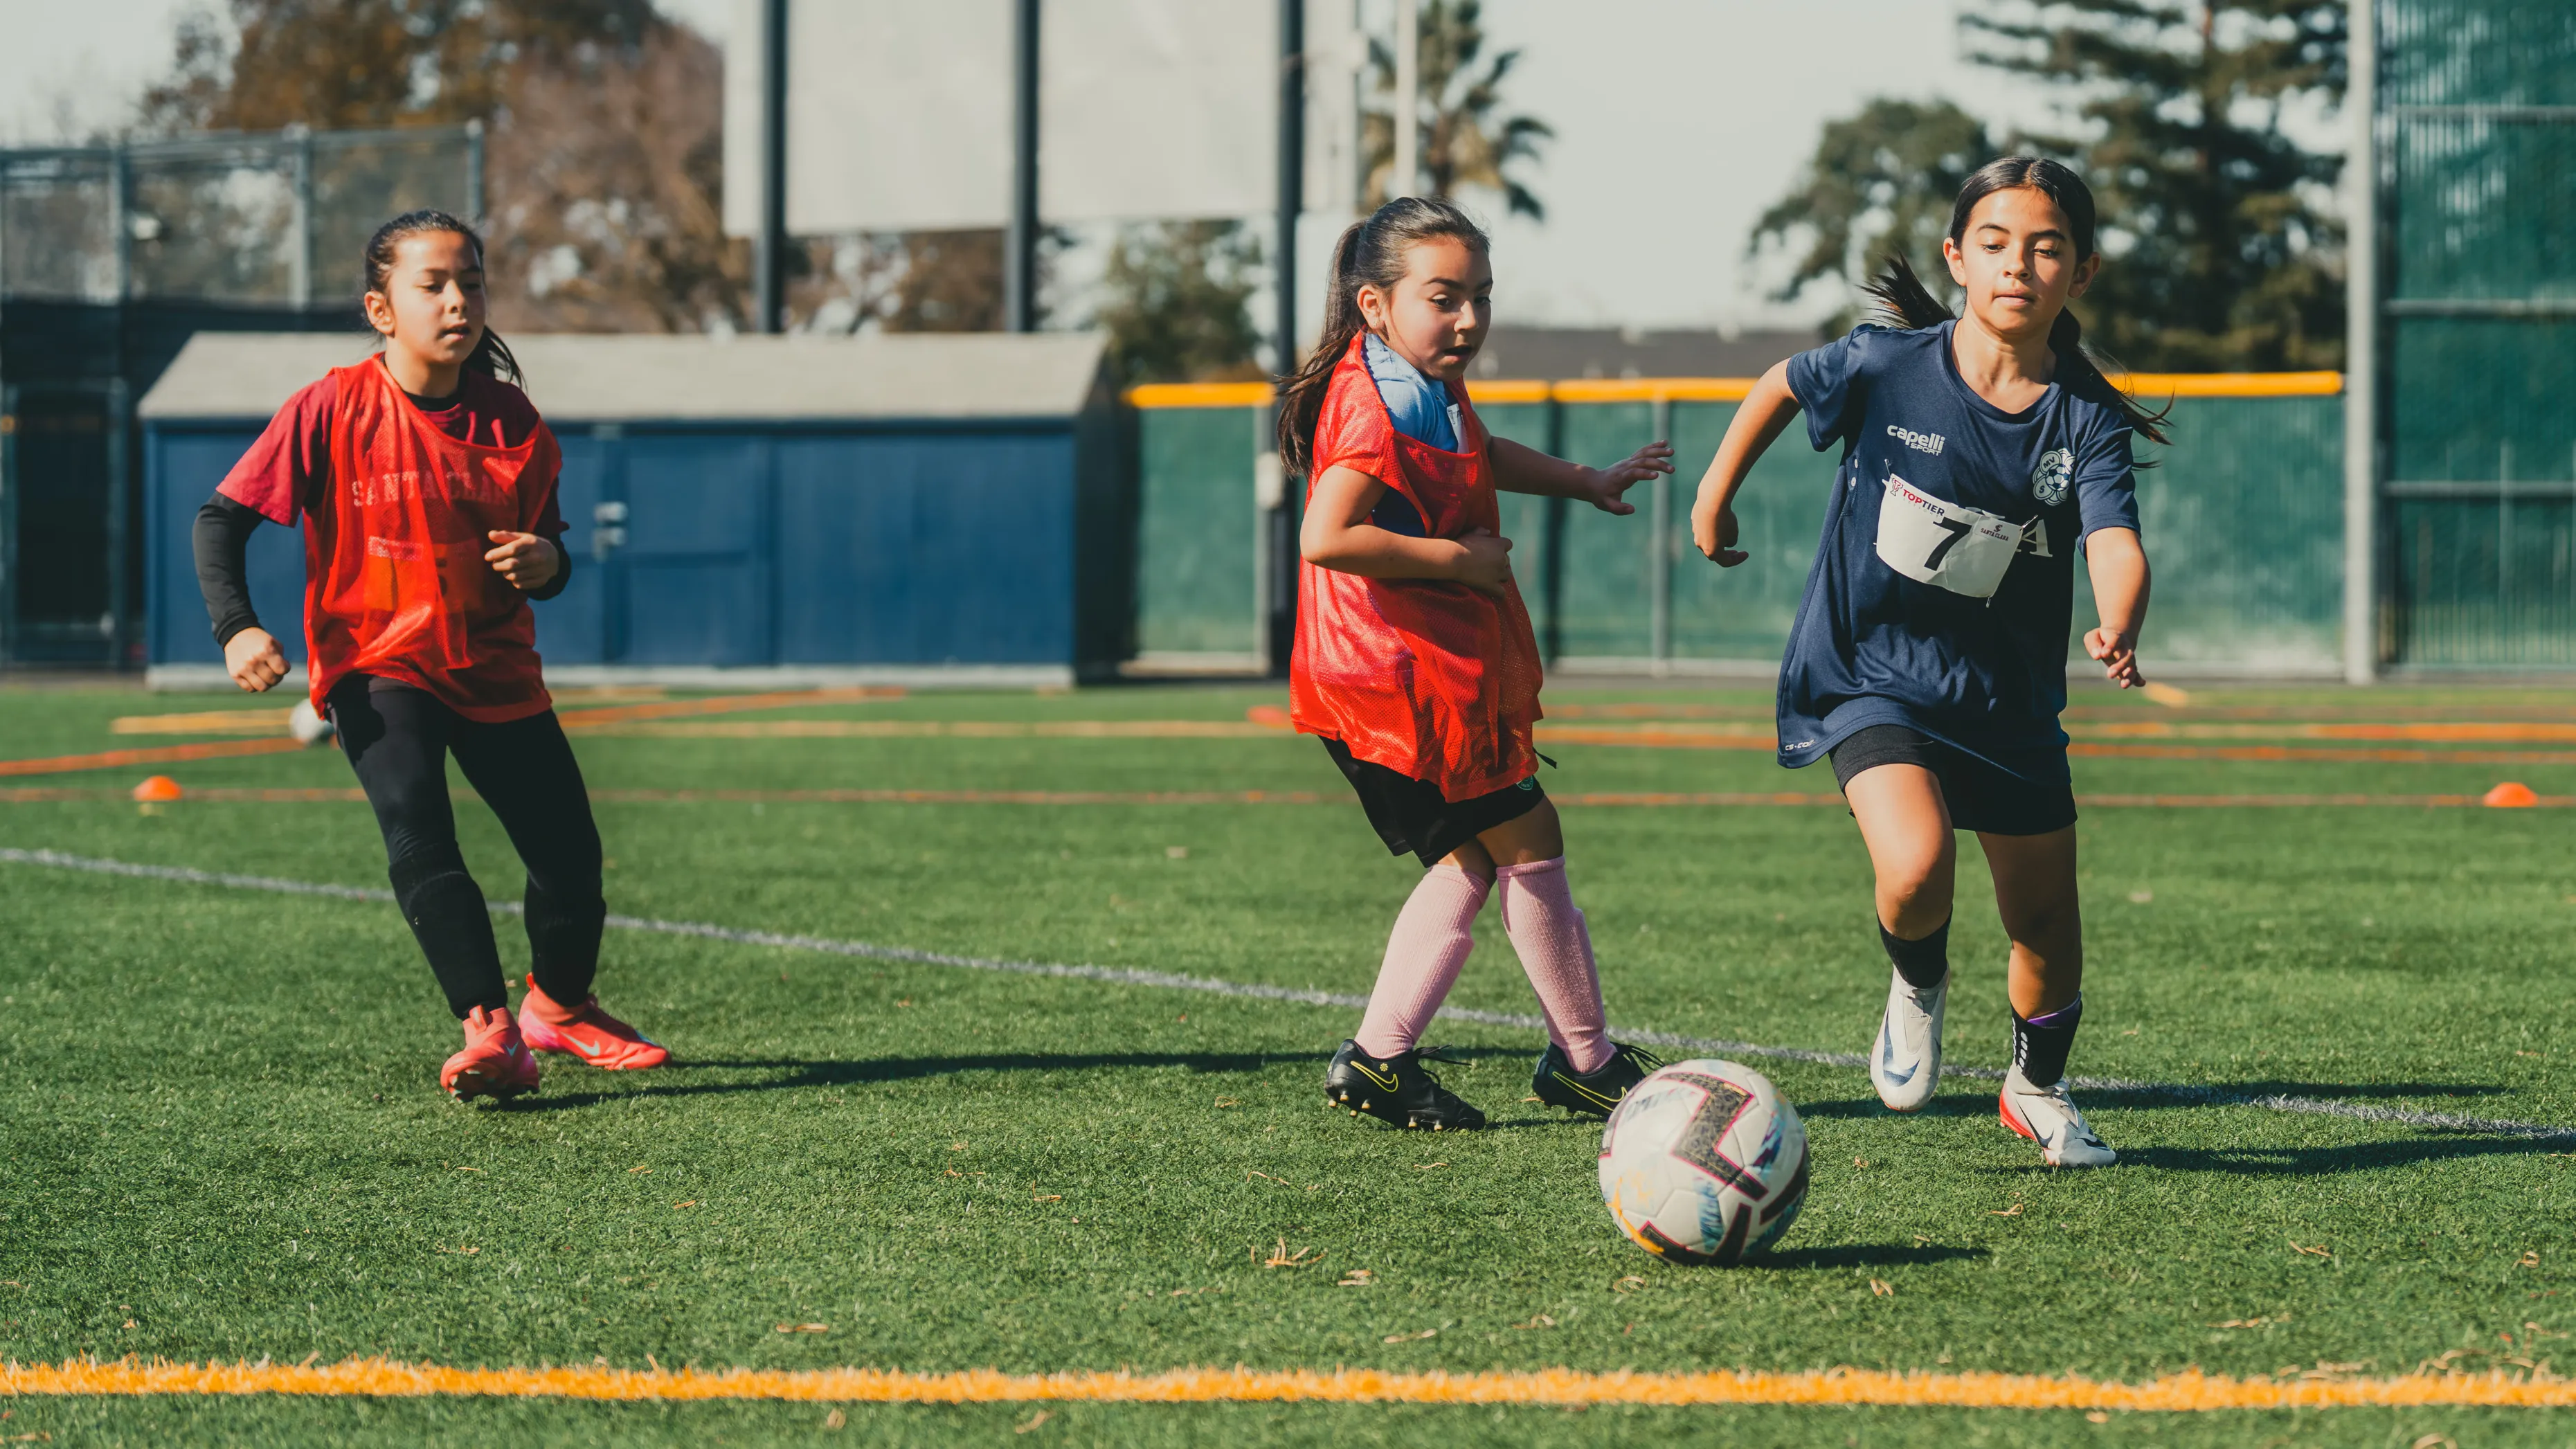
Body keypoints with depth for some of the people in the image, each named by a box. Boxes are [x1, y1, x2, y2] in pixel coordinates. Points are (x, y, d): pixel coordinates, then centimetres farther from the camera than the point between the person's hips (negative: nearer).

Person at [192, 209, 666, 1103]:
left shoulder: (510, 420, -2)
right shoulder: (333, 410, -12)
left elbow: (548, 551, 8)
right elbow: (223, 516, -8)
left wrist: (545, 562, -16)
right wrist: (236, 629, -21)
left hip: (496, 669, 4)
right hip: (376, 667, -4)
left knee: (570, 855, 6)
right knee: (418, 835, -27)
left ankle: (558, 1006, 36)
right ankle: (491, 1035, -33)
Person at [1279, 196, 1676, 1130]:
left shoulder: (1424, 388, 11)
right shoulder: (1377, 411, -22)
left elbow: (1476, 454, 35)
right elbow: (1326, 537, -34)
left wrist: (1587, 483, 35)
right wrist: (1458, 557, -24)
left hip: (1446, 667, 11)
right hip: (1408, 677, -11)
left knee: (1475, 860, 15)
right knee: (1528, 843, 1)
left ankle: (1379, 1060, 13)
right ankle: (1585, 1060, 14)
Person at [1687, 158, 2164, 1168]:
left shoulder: (2084, 419, -12)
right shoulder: (1886, 366, -13)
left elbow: (2114, 541, -26)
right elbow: (1780, 389, 7)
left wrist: (2119, 631, -47)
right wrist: (1715, 499, 15)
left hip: (2007, 694, 2)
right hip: (1870, 673, -2)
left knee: (2045, 920, 10)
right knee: (1917, 867, -27)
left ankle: (2038, 1090, 39)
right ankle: (1917, 988, 8)